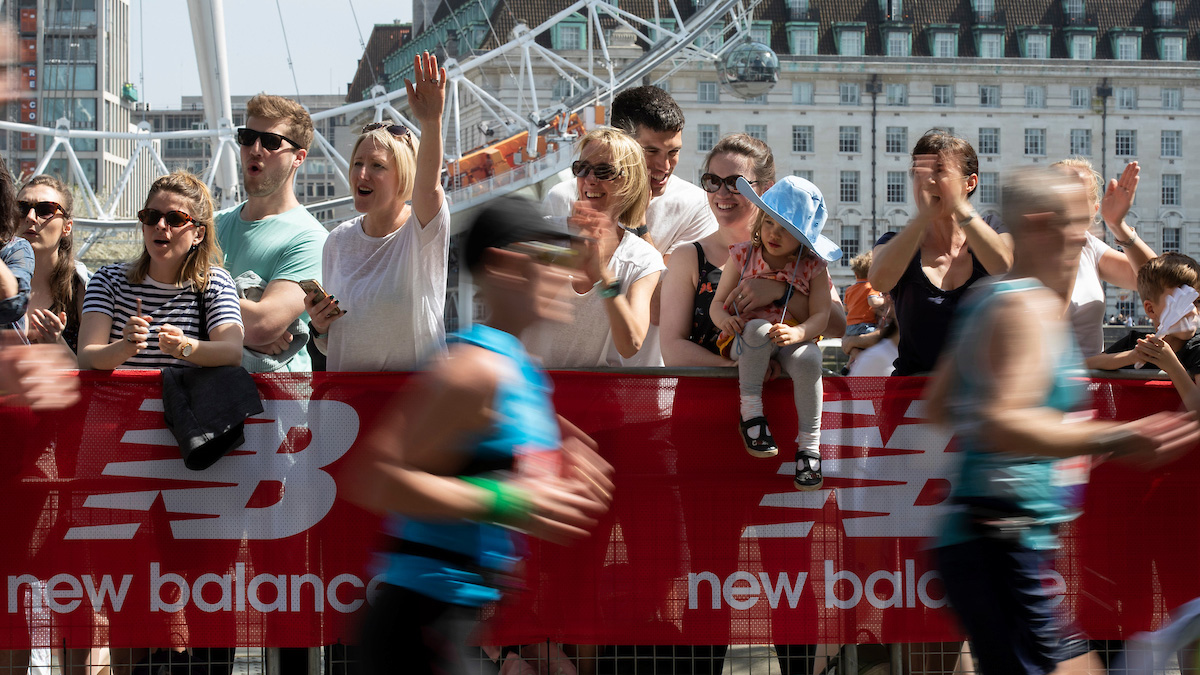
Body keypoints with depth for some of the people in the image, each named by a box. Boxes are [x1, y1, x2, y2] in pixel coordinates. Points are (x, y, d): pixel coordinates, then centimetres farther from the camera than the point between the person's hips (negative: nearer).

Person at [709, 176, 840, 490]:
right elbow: (717, 303, 1)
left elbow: (821, 315, -9)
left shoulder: (812, 266, -2)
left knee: (807, 358, -35)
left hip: (793, 341, 0)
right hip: (746, 344, 0)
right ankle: (750, 412, -25)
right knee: (759, 328, -36)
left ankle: (809, 445, -23)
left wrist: (796, 333, -30)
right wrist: (726, 319, -24)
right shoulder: (742, 256, 0)